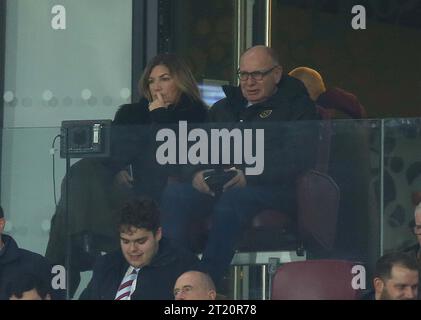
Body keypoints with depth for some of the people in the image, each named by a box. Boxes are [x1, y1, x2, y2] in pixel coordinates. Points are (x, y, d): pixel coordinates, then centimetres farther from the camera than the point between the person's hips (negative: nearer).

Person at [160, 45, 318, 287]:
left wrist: (249, 176, -20)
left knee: (232, 198, -39)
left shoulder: (297, 106, 9)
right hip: (216, 185, 5)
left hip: (272, 188, -5)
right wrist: (198, 172, -3)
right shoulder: (223, 108, 28)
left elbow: (297, 156, -7)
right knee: (174, 194, -24)